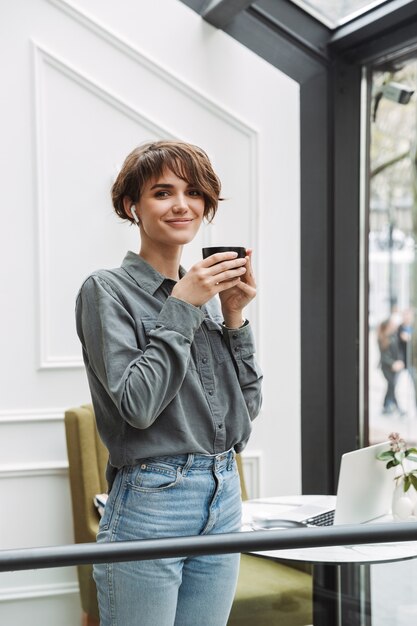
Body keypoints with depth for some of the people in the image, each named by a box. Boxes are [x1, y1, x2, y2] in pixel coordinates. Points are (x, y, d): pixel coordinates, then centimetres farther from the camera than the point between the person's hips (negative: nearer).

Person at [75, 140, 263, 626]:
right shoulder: (107, 290, -6)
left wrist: (234, 316, 0)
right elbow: (137, 404, -17)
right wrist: (182, 308, -13)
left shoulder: (210, 294, 11)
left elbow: (247, 405, 10)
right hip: (151, 501, -6)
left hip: (223, 497, 6)